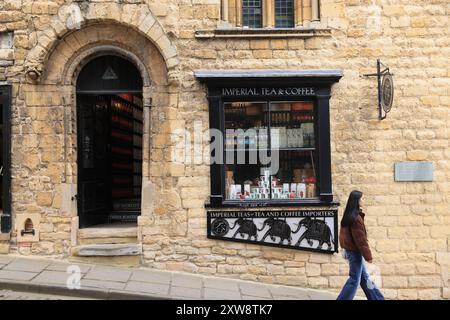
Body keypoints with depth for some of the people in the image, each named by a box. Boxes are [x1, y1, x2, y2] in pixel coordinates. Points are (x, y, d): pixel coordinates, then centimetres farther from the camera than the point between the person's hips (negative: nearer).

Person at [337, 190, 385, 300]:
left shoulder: (348, 215, 7)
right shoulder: (356, 218, -22)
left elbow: (344, 234, 13)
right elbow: (361, 239, -20)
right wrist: (368, 256, -13)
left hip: (349, 249, 9)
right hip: (355, 251, -9)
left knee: (364, 277, 17)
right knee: (355, 279, 2)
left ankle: (376, 298, 28)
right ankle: (343, 298, 7)